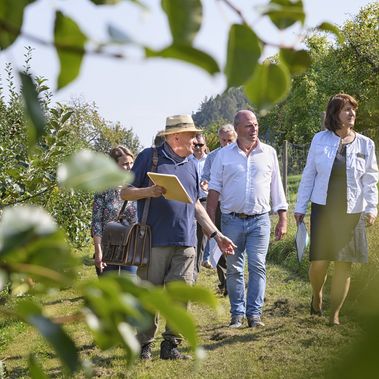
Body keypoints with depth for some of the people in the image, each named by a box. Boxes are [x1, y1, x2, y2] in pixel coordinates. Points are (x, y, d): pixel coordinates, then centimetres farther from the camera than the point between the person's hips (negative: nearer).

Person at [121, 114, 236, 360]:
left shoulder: (191, 164, 19)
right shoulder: (149, 157, 1)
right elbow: (125, 192, 1)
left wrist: (216, 234, 20)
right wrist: (149, 191, -18)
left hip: (185, 243, 5)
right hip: (155, 241, -5)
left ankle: (171, 345, 8)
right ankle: (144, 344, 11)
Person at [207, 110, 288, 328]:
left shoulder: (269, 153, 7)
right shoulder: (224, 155, 5)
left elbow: (277, 188, 10)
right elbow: (214, 189, 5)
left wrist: (283, 219, 5)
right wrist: (209, 222, -1)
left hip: (259, 220, 0)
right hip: (232, 220, 0)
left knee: (257, 267, -5)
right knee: (234, 269, 5)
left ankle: (254, 313, 1)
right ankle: (237, 314, 14)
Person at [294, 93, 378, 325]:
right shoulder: (320, 140, 1)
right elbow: (308, 175, 6)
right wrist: (300, 207, 5)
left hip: (351, 213, 1)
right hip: (323, 209, -1)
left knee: (344, 264, 2)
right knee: (319, 262, -5)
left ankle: (335, 314, 15)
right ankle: (317, 294, 28)